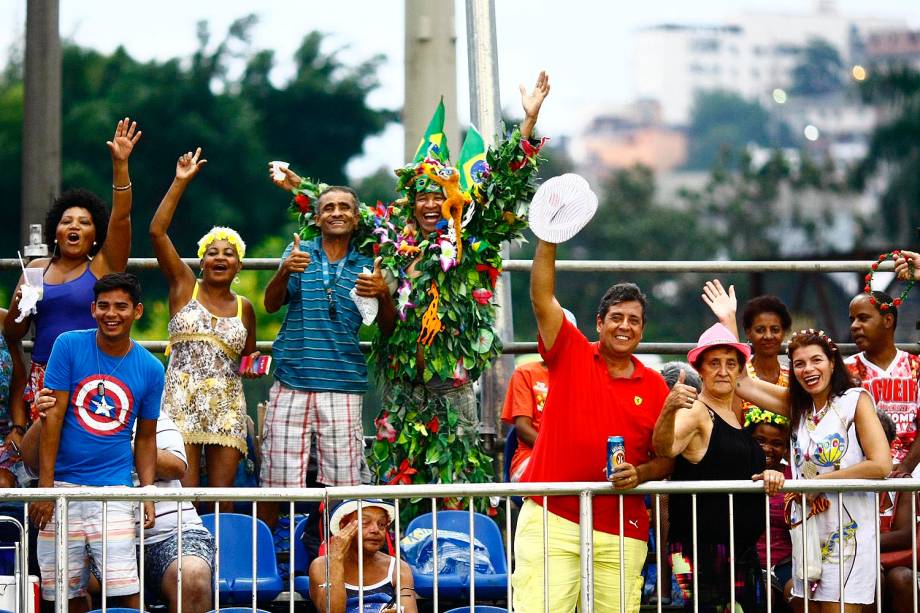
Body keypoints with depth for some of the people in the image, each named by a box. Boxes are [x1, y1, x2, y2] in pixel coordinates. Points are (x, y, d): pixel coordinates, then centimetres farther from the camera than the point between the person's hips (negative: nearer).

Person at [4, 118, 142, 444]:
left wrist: (120, 164, -15)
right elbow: (12, 335, 17)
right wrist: (19, 305, -4)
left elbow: (120, 218, -7)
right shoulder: (37, 269, 15)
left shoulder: (103, 267, 7)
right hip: (42, 377, 2)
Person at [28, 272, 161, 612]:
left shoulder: (150, 368, 4)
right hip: (63, 485, 0)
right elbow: (53, 416, -4)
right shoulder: (69, 345, -2)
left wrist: (147, 493, 0)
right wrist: (45, 485, -9)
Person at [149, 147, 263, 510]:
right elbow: (157, 231, -2)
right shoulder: (184, 286, 7)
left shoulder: (244, 308, 14)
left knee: (223, 500, -1)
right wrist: (181, 182, -4)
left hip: (227, 409, 3)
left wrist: (253, 365, 4)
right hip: (182, 402, -3)